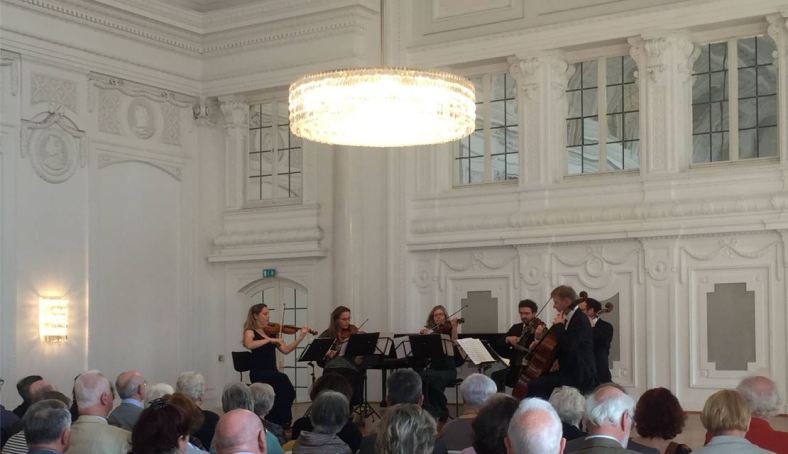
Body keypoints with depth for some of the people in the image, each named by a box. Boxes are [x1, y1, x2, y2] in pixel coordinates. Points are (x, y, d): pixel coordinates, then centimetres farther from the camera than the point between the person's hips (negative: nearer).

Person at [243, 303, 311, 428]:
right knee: (282, 381, -31)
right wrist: (270, 340, -24)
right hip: (259, 374, -5)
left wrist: (300, 337, 5)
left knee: (288, 390, -26)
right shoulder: (250, 332, 2)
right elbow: (249, 344, -21)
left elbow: (286, 350, 12)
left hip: (273, 373, 5)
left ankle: (282, 422, -11)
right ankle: (281, 422, -17)